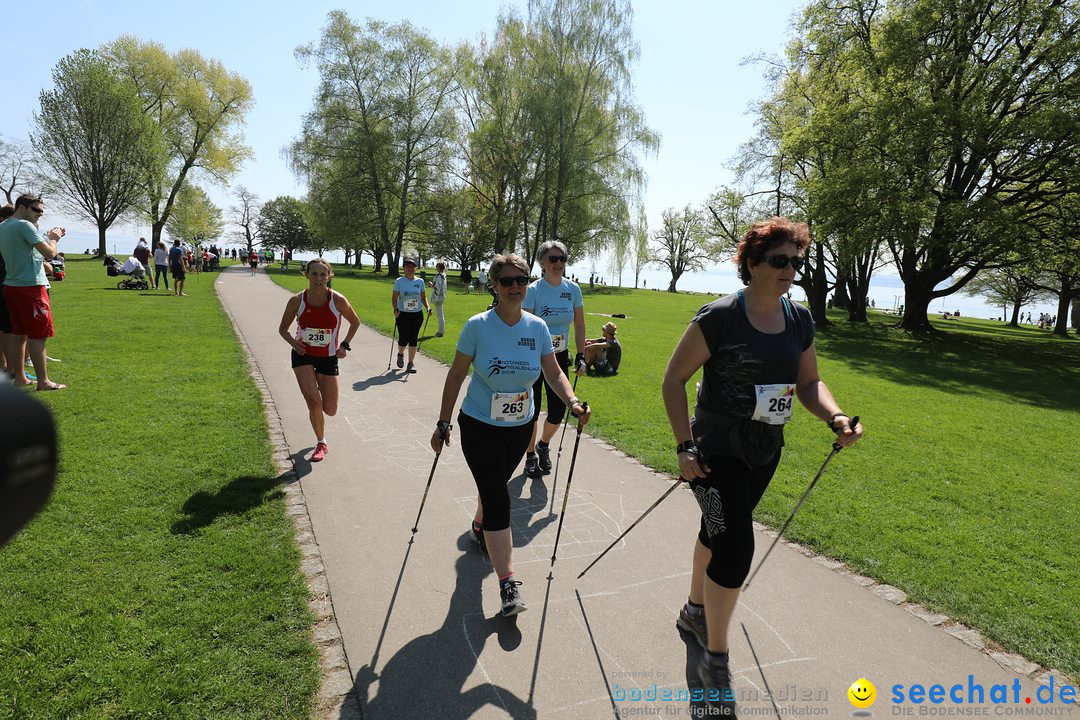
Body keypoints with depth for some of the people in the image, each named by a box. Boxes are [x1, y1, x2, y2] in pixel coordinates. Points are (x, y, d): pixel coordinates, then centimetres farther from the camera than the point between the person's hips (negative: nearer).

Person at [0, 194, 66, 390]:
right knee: (37, 335, -6)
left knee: (17, 333, 12)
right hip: (30, 286, -9)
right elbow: (50, 253, -17)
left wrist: (49, 238, 15)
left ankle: (19, 377, 17)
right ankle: (43, 381, -4)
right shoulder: (25, 226, -12)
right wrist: (53, 238, 2)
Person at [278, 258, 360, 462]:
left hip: (328, 358, 0)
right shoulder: (297, 301, -11)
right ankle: (321, 444, 13)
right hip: (303, 355, 0)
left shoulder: (338, 300, -14)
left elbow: (355, 322, 3)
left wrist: (344, 345, -6)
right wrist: (294, 343, -14)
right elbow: (283, 328, 4)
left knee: (330, 411, 3)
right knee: (314, 403, -13)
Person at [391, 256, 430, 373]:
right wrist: (395, 309, -18)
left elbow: (423, 297, 10)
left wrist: (428, 307, -7)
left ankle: (411, 363, 15)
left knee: (413, 339, 4)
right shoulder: (399, 281, -3)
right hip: (403, 315, -2)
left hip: (417, 315, 2)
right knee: (403, 339, -2)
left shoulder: (420, 281, 3)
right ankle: (400, 354, 32)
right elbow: (394, 298, -2)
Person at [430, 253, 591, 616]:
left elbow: (553, 373, 0)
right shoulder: (478, 326, -15)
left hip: (520, 427, 4)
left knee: (494, 487, 22)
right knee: (498, 499, -10)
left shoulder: (537, 327, -6)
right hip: (479, 427, -4)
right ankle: (508, 585, -4)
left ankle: (479, 525, 55)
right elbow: (456, 376, -8)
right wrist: (443, 424, -6)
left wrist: (573, 402, -18)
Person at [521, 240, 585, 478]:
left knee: (558, 411, 4)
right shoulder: (533, 290, -12)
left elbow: (579, 326, 6)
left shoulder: (573, 289, -1)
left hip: (560, 356, 3)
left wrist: (581, 356, 0)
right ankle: (531, 455, 25)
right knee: (532, 410, 3)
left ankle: (543, 444, 35)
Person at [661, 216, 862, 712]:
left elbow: (809, 382, 11)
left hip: (765, 453, 6)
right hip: (717, 452, -6)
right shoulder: (719, 316, -17)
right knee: (735, 549, -9)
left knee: (717, 534, 22)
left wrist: (835, 416, -10)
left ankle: (694, 611, 46)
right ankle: (715, 661, 12)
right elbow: (673, 378, -14)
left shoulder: (799, 320, 2)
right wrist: (685, 446, -19)